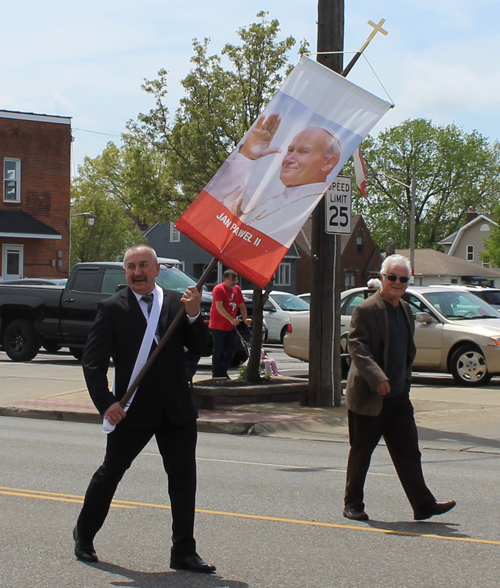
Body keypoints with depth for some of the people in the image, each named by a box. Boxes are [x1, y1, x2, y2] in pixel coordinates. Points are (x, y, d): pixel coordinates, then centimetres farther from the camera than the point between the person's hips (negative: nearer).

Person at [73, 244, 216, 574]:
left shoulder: (177, 303, 5)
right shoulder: (113, 308, -3)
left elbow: (199, 348, 0)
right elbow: (93, 361, -4)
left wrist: (194, 315, -17)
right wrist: (106, 402, -15)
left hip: (177, 410, 2)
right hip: (131, 410, -2)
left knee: (184, 478, 2)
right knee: (110, 473, 11)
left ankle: (184, 552, 11)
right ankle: (84, 536, 31)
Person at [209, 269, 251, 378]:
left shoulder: (237, 289, 9)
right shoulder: (218, 289, -13)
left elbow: (242, 306, 16)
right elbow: (219, 307, -24)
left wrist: (245, 318, -1)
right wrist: (231, 319, -34)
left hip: (230, 326, 7)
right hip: (218, 326, -7)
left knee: (232, 347, 4)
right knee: (218, 350, -3)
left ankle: (223, 372, 15)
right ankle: (216, 375, 3)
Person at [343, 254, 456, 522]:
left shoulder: (405, 310, 13)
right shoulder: (366, 310, -12)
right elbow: (357, 347, -21)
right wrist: (376, 377, -31)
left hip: (398, 396, 7)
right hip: (368, 397, -7)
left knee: (408, 452, 5)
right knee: (361, 453, 4)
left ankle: (423, 505, 7)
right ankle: (353, 505, 16)